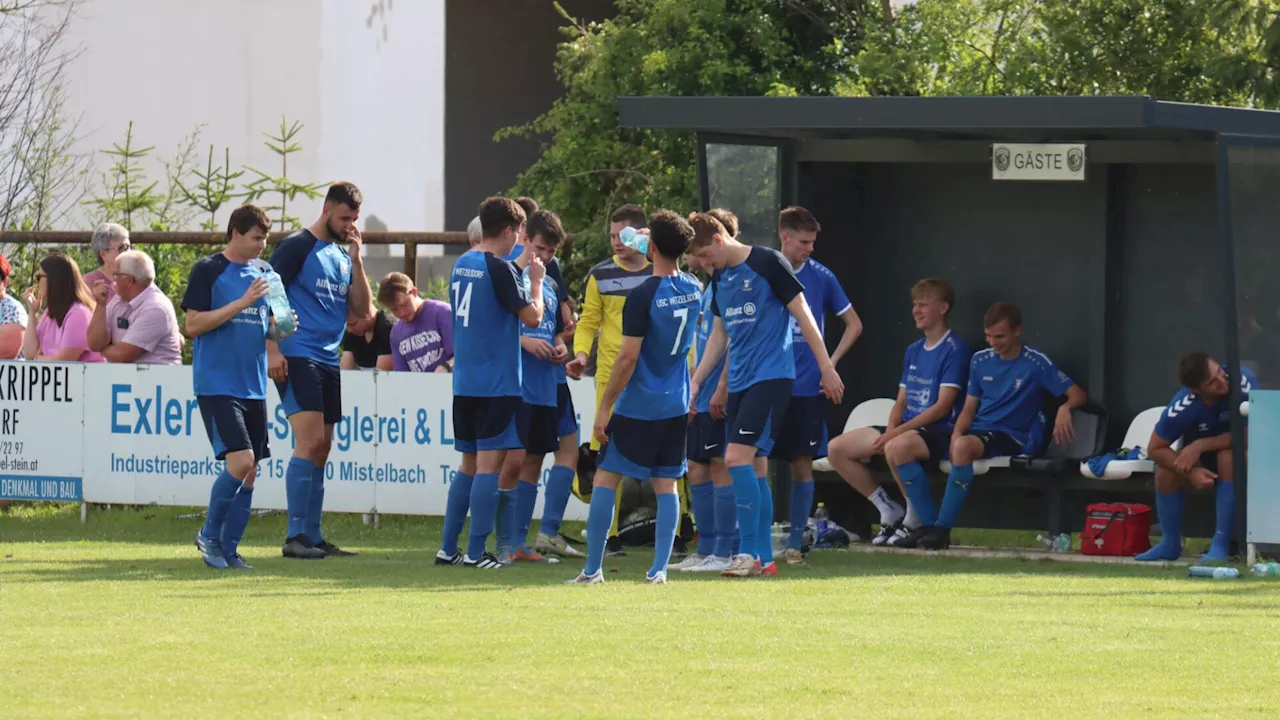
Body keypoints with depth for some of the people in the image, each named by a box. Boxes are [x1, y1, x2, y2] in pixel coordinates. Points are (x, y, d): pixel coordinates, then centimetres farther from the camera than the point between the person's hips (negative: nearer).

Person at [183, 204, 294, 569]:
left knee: (249, 473, 4)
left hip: (253, 387, 7)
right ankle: (209, 535, 1)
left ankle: (228, 549, 12)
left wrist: (278, 327, -1)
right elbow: (193, 324, -11)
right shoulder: (207, 271, -5)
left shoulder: (260, 276, 14)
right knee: (240, 462, -16)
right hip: (217, 385, -7)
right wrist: (242, 303, -17)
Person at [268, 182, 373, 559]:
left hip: (329, 362, 8)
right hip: (297, 356, -8)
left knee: (321, 450, 9)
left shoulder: (343, 256, 17)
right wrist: (272, 350, -17)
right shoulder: (297, 246, -5)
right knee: (309, 442, -16)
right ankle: (295, 537, -16)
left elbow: (363, 311, 11)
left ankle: (312, 535, 13)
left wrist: (355, 260, 2)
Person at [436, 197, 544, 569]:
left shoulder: (461, 265, 12)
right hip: (497, 381, -8)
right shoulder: (501, 269, -14)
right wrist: (536, 280, 1)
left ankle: (448, 548, 14)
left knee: (469, 463, 15)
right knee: (489, 463, -6)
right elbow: (532, 316, -14)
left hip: (464, 381, 8)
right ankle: (475, 552, -8)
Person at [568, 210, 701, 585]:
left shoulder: (643, 296, -17)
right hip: (677, 405, 6)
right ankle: (659, 569, 1)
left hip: (638, 408, -6)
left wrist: (604, 407, -11)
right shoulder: (694, 290, 3)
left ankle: (592, 569, 1)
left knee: (605, 479, 2)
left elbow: (628, 357, -18)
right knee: (666, 484, 7)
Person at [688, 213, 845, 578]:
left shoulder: (767, 263, -8)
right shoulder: (719, 278, 14)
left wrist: (826, 367, -8)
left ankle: (749, 552, -15)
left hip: (771, 376, -8)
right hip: (739, 383, 8)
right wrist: (695, 383, 20)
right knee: (754, 469, 7)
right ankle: (765, 559, 10)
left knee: (738, 458, -18)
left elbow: (803, 314, -7)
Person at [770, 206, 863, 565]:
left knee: (802, 463, 2)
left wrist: (831, 362, 1)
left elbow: (854, 324, 11)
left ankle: (795, 542, 9)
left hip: (807, 387, 0)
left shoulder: (820, 277, 2)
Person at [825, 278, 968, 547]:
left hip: (938, 432, -9)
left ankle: (915, 518, -18)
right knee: (837, 449, -3)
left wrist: (897, 432, -19)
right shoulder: (913, 351, 18)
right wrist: (890, 430, -5)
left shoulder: (955, 348, -8)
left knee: (897, 448, -41)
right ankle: (889, 511, 5)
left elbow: (943, 406, -15)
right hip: (906, 428, 9)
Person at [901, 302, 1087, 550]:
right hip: (976, 430, 6)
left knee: (964, 446, -40)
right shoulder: (980, 360, 14)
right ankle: (927, 525, -11)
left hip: (1011, 437, -6)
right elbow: (970, 408, 16)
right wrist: (956, 433, -5)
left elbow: (1078, 394, -4)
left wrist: (1065, 409, -28)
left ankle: (943, 529, -34)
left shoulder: (1036, 364, -2)